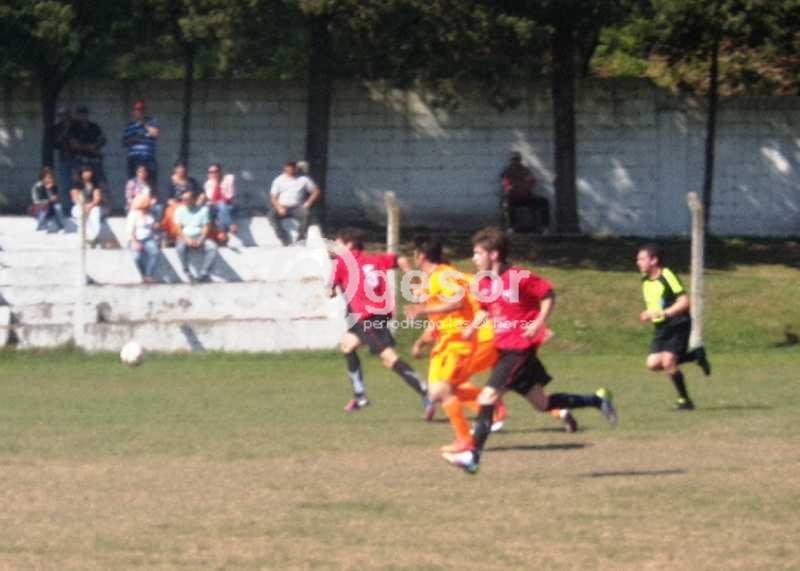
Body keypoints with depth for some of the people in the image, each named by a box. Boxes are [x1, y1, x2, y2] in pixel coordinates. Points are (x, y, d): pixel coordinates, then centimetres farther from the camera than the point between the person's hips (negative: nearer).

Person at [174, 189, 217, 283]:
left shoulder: (203, 209, 5)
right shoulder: (180, 210, 5)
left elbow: (206, 227, 0)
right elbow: (178, 228, -2)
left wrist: (200, 240, -17)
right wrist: (187, 240, -18)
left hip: (200, 237, 1)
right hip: (185, 237, -1)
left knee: (212, 246, -29)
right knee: (180, 247, -35)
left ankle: (204, 273, -27)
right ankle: (187, 273, -26)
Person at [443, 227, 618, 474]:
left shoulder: (518, 277, -15)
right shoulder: (484, 283, 8)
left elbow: (549, 296, -9)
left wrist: (539, 324, -19)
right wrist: (473, 326, 4)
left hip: (520, 348, -9)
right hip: (504, 347, 9)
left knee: (488, 396, -17)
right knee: (541, 403, 15)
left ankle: (473, 456, -17)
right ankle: (598, 400, 30)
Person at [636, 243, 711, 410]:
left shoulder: (667, 276, -16)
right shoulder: (645, 280, 9)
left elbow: (684, 302, -22)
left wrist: (662, 313, -29)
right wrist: (648, 315, 5)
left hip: (678, 326, -8)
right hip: (660, 328, 8)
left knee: (668, 360, -21)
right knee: (653, 363, -7)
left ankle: (684, 400, -4)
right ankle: (695, 355, 12)